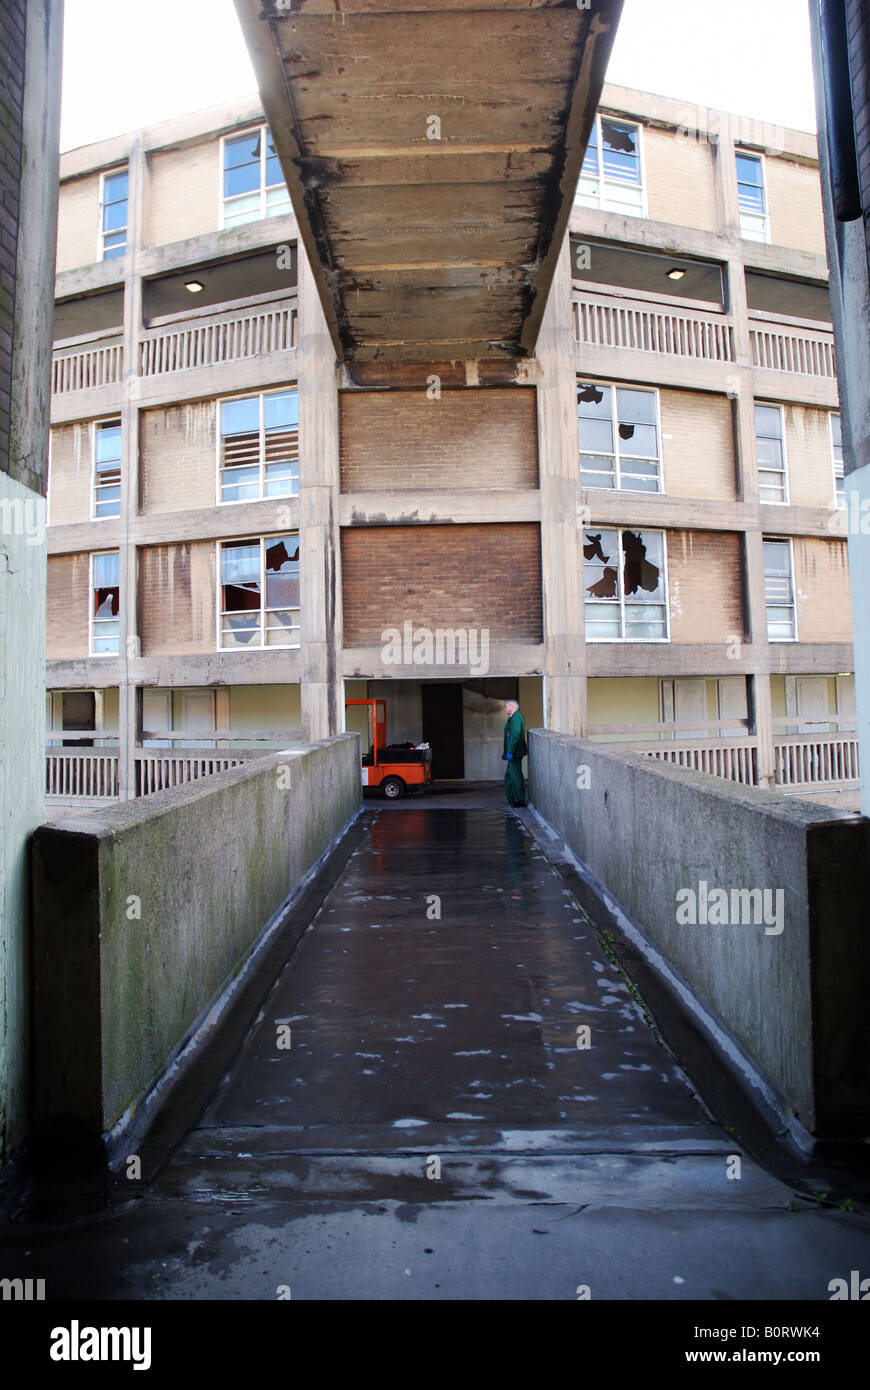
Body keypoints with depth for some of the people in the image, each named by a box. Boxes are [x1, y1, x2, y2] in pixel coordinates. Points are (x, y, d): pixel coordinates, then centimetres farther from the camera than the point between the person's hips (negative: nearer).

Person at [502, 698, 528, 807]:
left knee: (516, 776, -6)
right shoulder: (512, 718, 18)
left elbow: (515, 736, -22)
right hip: (513, 753, 11)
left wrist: (509, 752, -24)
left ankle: (519, 800, -3)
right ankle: (512, 799, 20)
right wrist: (506, 752, 21)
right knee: (509, 775, 15)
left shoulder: (516, 718, -15)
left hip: (515, 753, -11)